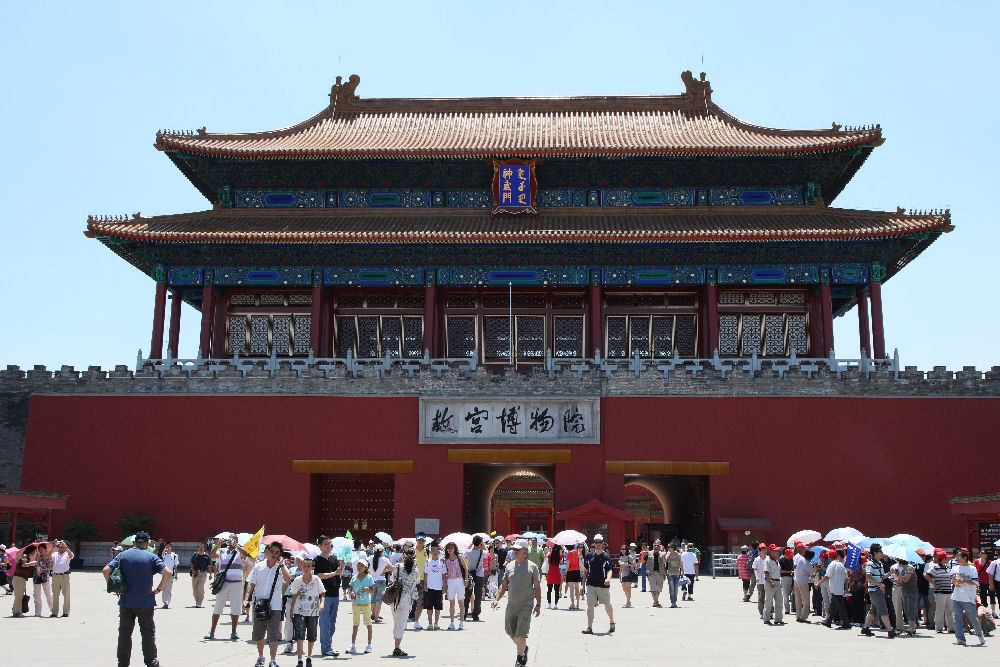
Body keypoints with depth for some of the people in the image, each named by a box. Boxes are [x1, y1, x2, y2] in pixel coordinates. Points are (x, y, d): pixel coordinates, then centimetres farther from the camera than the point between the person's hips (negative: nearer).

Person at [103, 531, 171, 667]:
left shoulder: (122, 555, 3)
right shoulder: (151, 557, -4)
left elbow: (106, 570, -7)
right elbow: (168, 573, -15)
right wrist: (159, 589, -3)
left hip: (126, 602, 2)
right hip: (145, 602, -2)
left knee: (124, 634, 11)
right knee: (148, 633, 9)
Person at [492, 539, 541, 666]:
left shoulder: (532, 566, -1)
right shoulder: (509, 566, 10)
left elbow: (537, 587, 1)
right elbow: (504, 585, 14)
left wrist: (538, 605, -3)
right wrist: (497, 599, 3)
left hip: (525, 605, -5)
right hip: (511, 605, 5)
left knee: (521, 634, -10)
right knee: (511, 633, 11)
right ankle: (523, 648, 36)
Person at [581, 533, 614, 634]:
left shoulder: (606, 557, -3)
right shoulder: (590, 556, 7)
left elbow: (609, 570, -11)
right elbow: (585, 571, 15)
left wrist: (608, 579, -32)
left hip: (604, 586, -2)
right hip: (591, 585, 2)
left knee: (607, 605, 11)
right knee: (590, 605, -9)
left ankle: (612, 623, 34)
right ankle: (589, 627, -10)